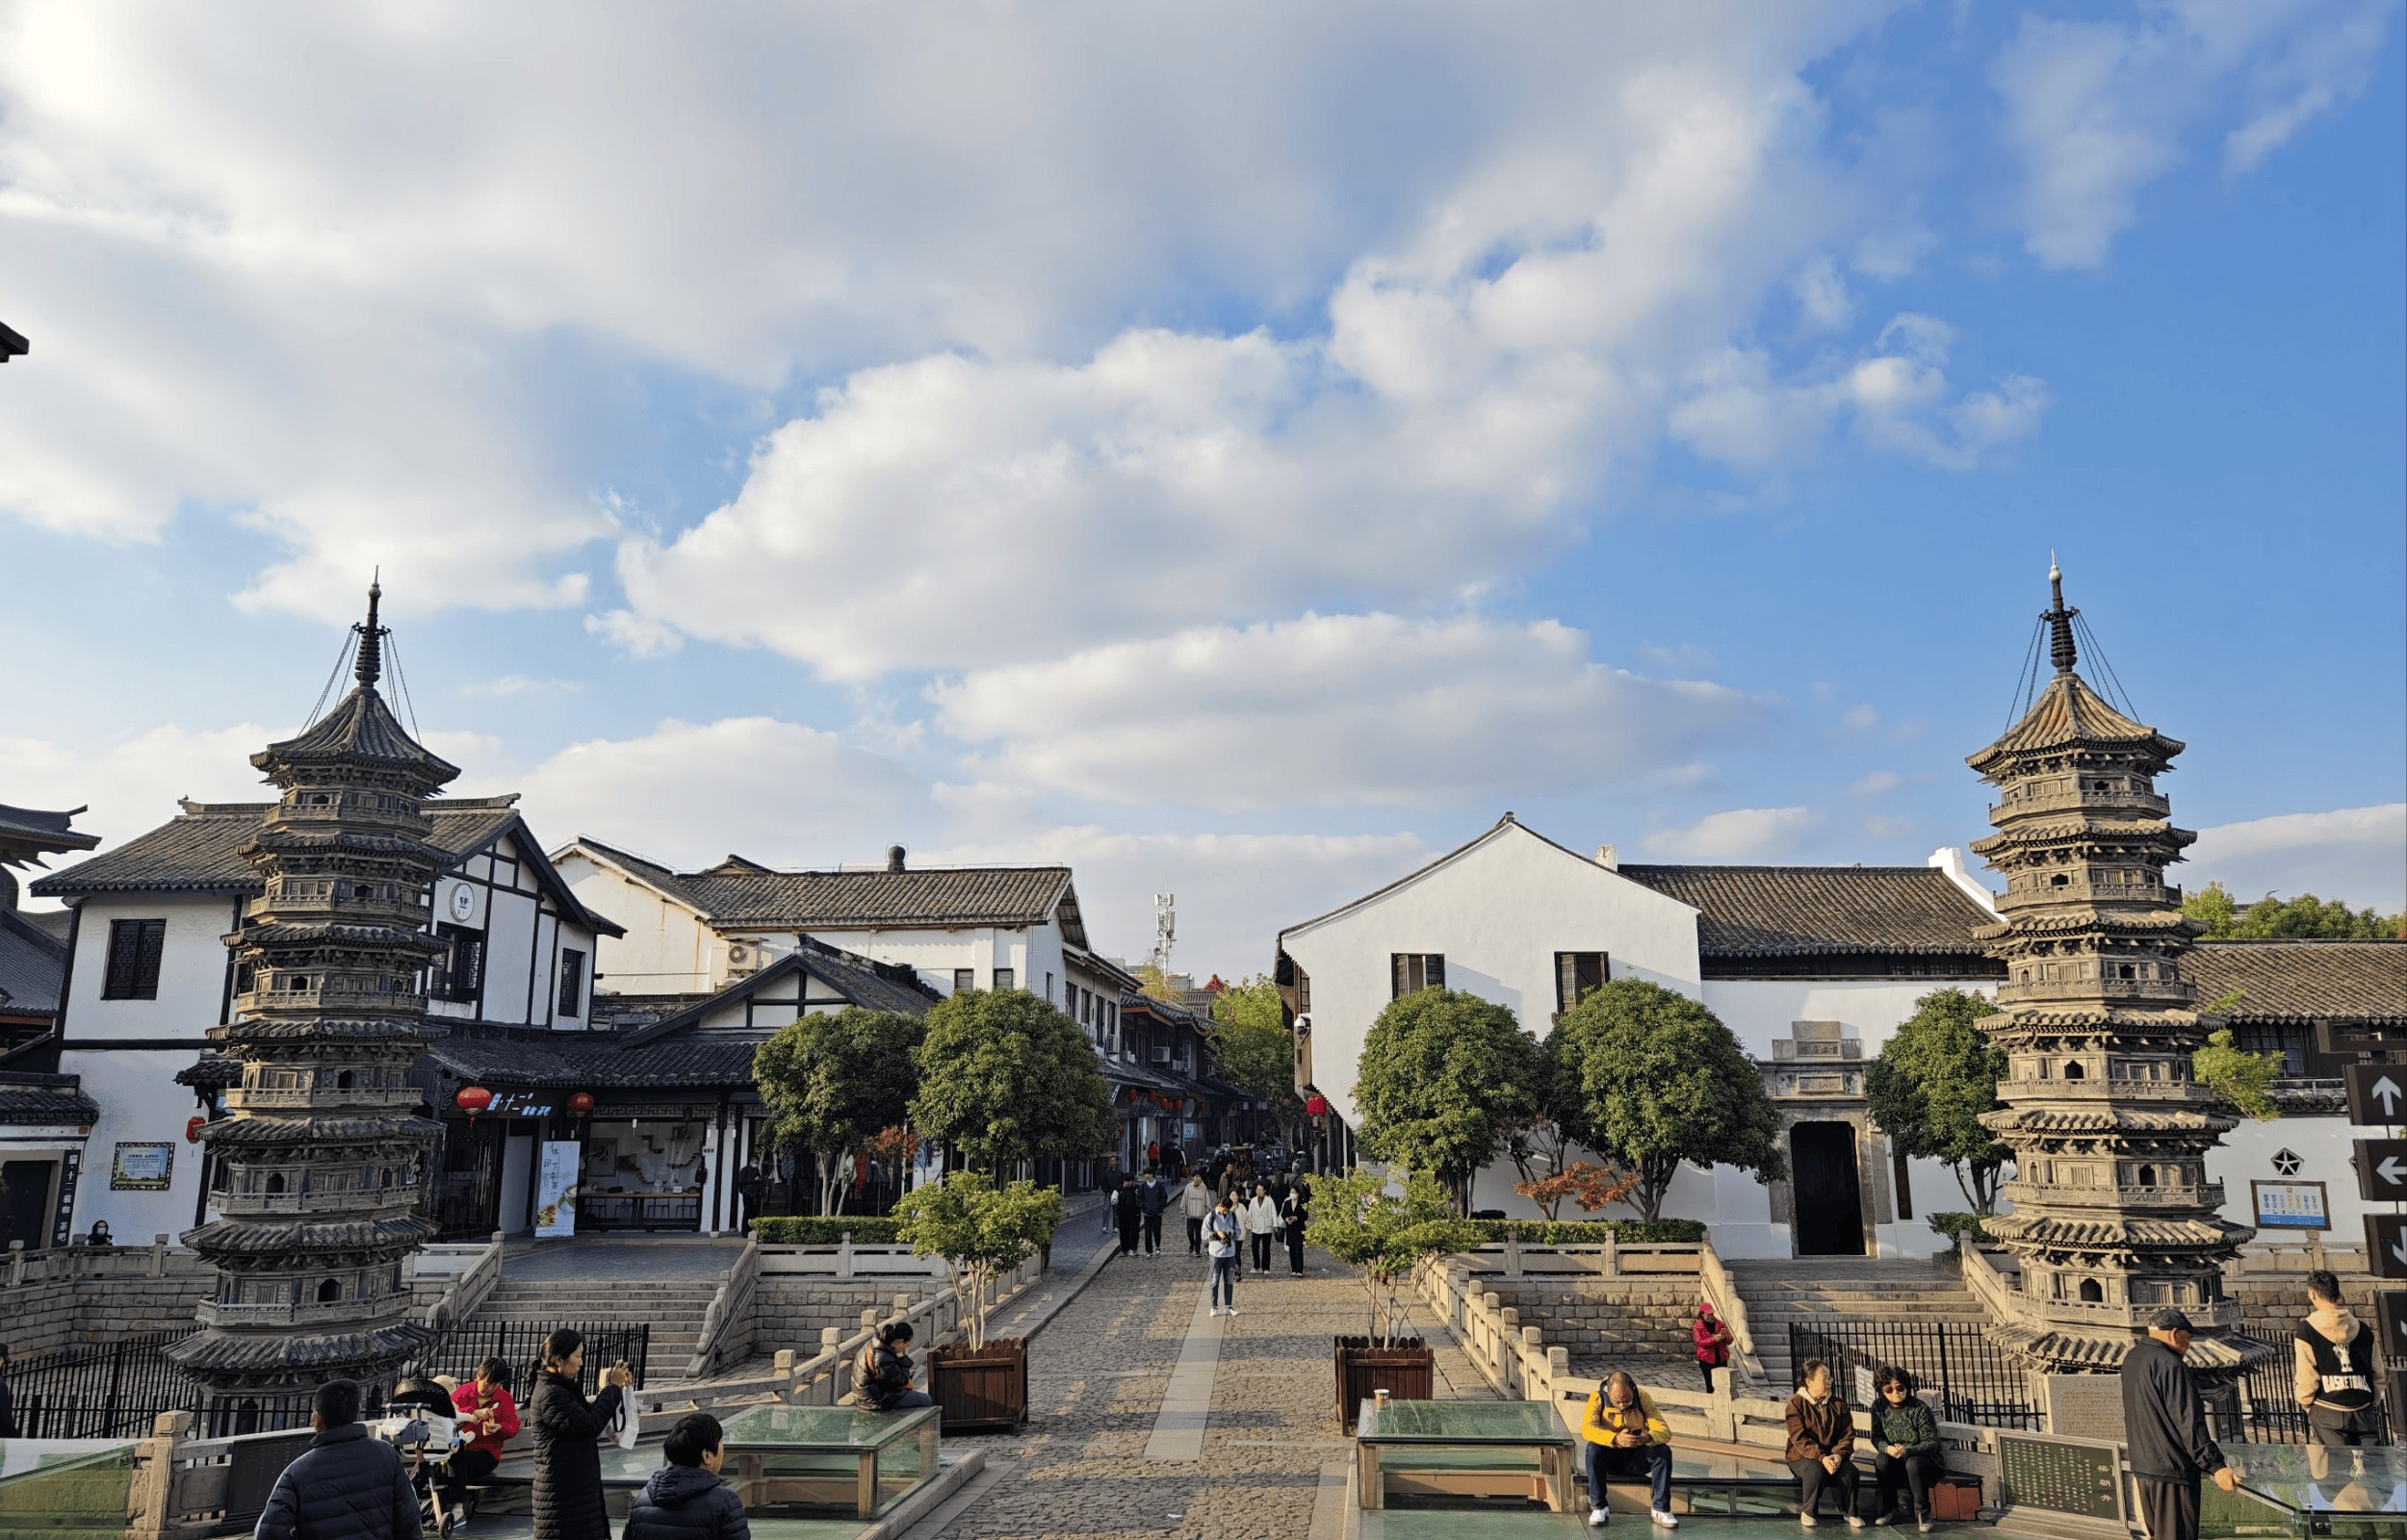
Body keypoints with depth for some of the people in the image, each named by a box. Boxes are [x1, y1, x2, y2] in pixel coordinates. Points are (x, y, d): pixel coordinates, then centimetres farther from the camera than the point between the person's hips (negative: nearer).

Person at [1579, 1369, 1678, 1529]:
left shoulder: (1643, 1398, -11)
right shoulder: (1598, 1398, -15)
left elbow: (1665, 1432, -17)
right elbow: (1587, 1429, -29)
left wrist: (1648, 1438, -41)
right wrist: (1615, 1439, -46)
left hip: (1637, 1458, 2)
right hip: (1609, 1457, -1)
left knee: (1663, 1451, -25)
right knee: (1592, 1448, -32)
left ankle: (1660, 1509, -16)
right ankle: (1598, 1508, -22)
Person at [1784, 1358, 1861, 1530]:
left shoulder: (1838, 1404, 5)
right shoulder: (1796, 1403, -8)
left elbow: (1848, 1434, 0)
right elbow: (1799, 1438, -16)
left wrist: (1838, 1455, -20)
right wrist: (1821, 1457, -29)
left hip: (1833, 1455, 4)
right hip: (1802, 1456, -4)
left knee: (1850, 1471, -27)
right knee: (1816, 1471, -35)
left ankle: (1850, 1512, -2)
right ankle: (1807, 1512, -10)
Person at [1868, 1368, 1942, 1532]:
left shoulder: (1920, 1409, -16)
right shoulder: (1879, 1407, -4)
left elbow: (1932, 1443, -17)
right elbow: (1876, 1437, -4)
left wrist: (1907, 1450, -34)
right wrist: (1887, 1448, -29)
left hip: (1925, 1460, -3)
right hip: (1897, 1463, 3)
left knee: (1913, 1463, -36)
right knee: (1881, 1460, -28)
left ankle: (1923, 1514, -16)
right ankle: (1890, 1510, -10)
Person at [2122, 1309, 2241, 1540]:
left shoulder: (2131, 1358, 10)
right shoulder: (2170, 1366, -19)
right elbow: (2189, 1424, -23)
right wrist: (2216, 1466, -21)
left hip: (2142, 1463, 9)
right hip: (2172, 1468, -9)